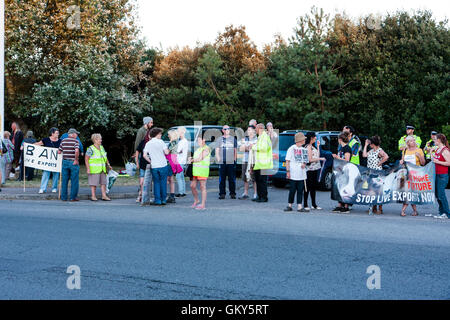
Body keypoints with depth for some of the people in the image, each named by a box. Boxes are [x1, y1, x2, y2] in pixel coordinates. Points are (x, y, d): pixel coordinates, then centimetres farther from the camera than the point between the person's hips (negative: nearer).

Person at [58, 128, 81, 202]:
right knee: (74, 180, 3)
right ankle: (73, 197, 4)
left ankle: (64, 197, 11)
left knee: (64, 180, 9)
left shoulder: (63, 141, 6)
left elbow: (59, 152, 8)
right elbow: (77, 151, -24)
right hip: (73, 163, -4)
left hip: (65, 162, 5)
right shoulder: (75, 141, -8)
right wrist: (76, 160, -14)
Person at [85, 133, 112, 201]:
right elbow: (86, 159, -11)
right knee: (94, 183, -2)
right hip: (94, 170, -7)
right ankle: (93, 196, 6)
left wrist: (108, 165, 12)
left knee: (103, 182, 4)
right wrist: (88, 169, -17)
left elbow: (105, 157, 21)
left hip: (102, 169, 7)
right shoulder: (91, 149, -10)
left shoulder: (102, 148, 11)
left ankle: (104, 196, 6)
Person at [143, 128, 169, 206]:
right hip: (163, 165, -2)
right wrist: (168, 150, 12)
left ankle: (157, 200, 7)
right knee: (163, 183, 8)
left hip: (154, 166, 2)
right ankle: (163, 200, 11)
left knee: (156, 183, 10)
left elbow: (145, 155, -4)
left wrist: (150, 161, 8)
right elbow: (166, 152, -10)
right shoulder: (160, 142, -4)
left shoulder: (148, 144, 5)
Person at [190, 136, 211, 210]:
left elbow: (200, 159, -16)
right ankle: (196, 200, 28)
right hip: (195, 170, 8)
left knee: (202, 187, -3)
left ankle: (203, 205, 1)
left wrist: (192, 160, -3)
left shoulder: (206, 149, -9)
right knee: (192, 186, 9)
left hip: (202, 170, -8)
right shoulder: (198, 149, 20)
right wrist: (192, 158, 2)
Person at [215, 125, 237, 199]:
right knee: (222, 179, -1)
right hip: (222, 162, 1)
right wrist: (218, 159, -1)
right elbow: (217, 150, 11)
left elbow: (235, 150, 12)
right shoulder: (220, 139, 12)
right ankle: (222, 193, 4)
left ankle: (232, 193, 5)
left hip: (231, 162, 0)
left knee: (232, 178, -2)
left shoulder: (233, 139, 11)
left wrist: (234, 159, 3)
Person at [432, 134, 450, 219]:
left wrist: (438, 161, -19)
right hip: (437, 174, 9)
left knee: (441, 194, -9)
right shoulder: (437, 149, 13)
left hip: (443, 175, -9)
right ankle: (442, 212, 18)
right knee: (437, 194, 11)